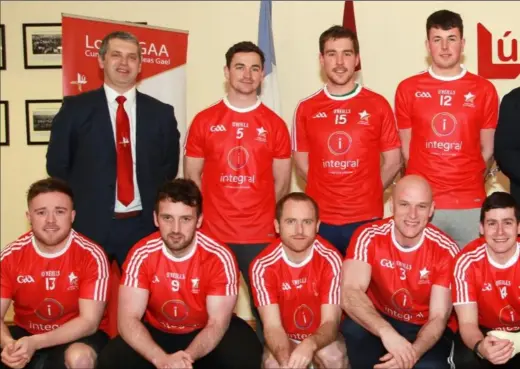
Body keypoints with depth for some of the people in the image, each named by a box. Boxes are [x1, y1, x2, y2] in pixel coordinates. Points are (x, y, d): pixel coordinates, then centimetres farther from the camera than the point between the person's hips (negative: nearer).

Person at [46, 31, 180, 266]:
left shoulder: (161, 113, 7)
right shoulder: (75, 108, 2)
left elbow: (169, 167, 12)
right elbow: (57, 165, 5)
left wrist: (157, 209, 2)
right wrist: (76, 205, 1)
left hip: (143, 225, 2)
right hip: (89, 225, -1)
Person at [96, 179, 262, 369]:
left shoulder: (219, 257, -23)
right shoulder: (141, 255, -19)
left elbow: (218, 322, -21)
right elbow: (128, 319, -22)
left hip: (205, 333, -1)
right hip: (157, 332, 1)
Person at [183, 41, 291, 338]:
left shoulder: (275, 124, 5)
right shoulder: (204, 121, 5)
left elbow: (282, 182, 8)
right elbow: (192, 177, 7)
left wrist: (259, 215, 4)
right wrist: (207, 216, 0)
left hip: (261, 236, 0)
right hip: (213, 235, 0)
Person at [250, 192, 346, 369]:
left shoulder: (330, 259, -21)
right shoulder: (262, 266, -20)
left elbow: (330, 321, -23)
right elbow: (272, 325, -23)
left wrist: (310, 344, -46)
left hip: (321, 338, 0)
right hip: (285, 339, 0)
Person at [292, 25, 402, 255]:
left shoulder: (378, 105, 2)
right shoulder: (306, 109, 4)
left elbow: (392, 162, 6)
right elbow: (302, 165, 9)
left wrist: (366, 193, 7)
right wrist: (325, 193, 6)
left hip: (366, 219, -1)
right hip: (320, 219, 1)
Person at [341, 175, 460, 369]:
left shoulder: (445, 250, -18)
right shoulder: (369, 236, -19)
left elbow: (438, 318, -20)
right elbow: (350, 292, -33)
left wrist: (412, 353, -41)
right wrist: (386, 332, -52)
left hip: (425, 329, -1)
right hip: (380, 321, 1)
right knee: (353, 327, -32)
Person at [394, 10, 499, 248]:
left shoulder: (485, 90, 5)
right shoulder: (407, 89, 4)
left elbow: (487, 150, 10)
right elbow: (406, 148, 8)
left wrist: (470, 184, 7)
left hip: (470, 204, 1)